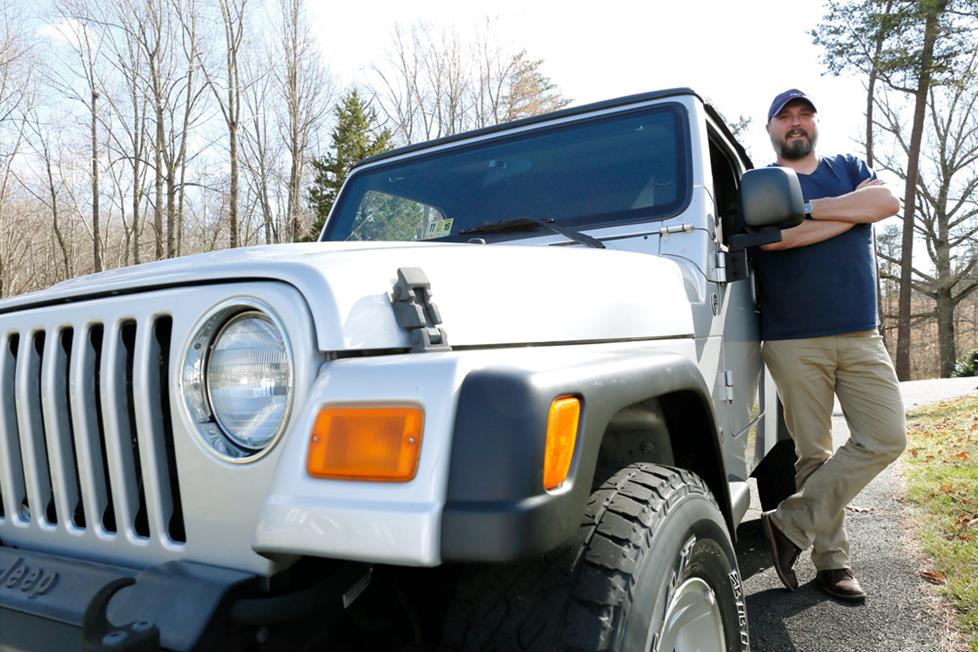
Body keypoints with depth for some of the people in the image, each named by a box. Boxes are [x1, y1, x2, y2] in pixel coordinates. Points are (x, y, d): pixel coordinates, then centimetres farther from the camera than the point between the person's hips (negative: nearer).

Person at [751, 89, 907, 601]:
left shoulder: (848, 168, 17)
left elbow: (888, 201, -5)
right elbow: (771, 236, -15)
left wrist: (808, 208, -11)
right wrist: (853, 213, -8)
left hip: (860, 336, 4)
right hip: (793, 341, -3)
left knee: (885, 439, -6)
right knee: (813, 452, 0)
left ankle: (791, 524, 1)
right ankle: (831, 559, 10)